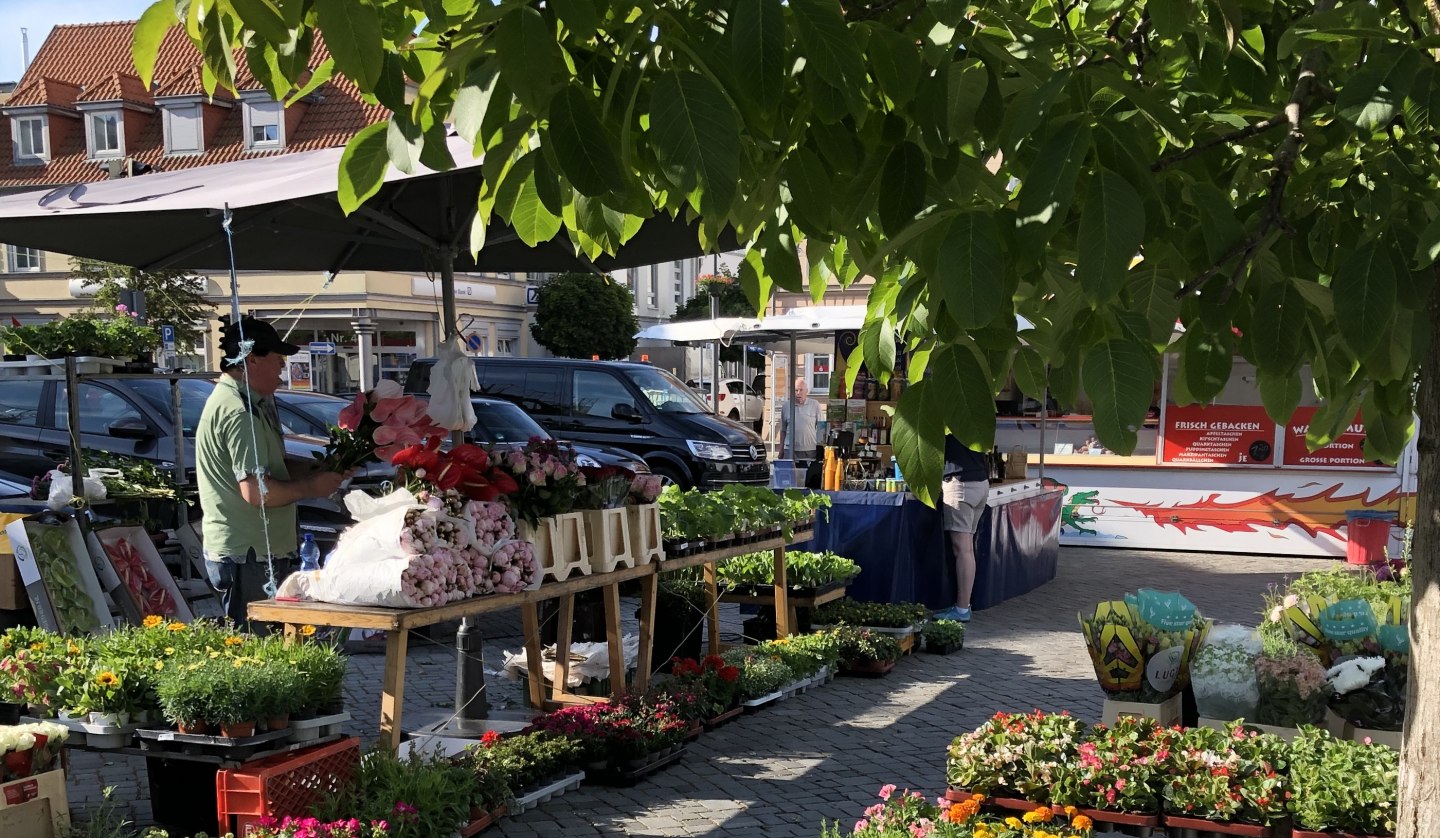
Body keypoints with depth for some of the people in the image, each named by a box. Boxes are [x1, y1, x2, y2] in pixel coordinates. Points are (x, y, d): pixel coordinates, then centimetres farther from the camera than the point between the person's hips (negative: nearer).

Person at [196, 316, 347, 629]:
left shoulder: (245, 402, 16)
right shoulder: (238, 412, -19)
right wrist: (310, 487, -11)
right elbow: (256, 491, -26)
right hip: (249, 556, -11)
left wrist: (318, 470, 10)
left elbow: (267, 467, 24)